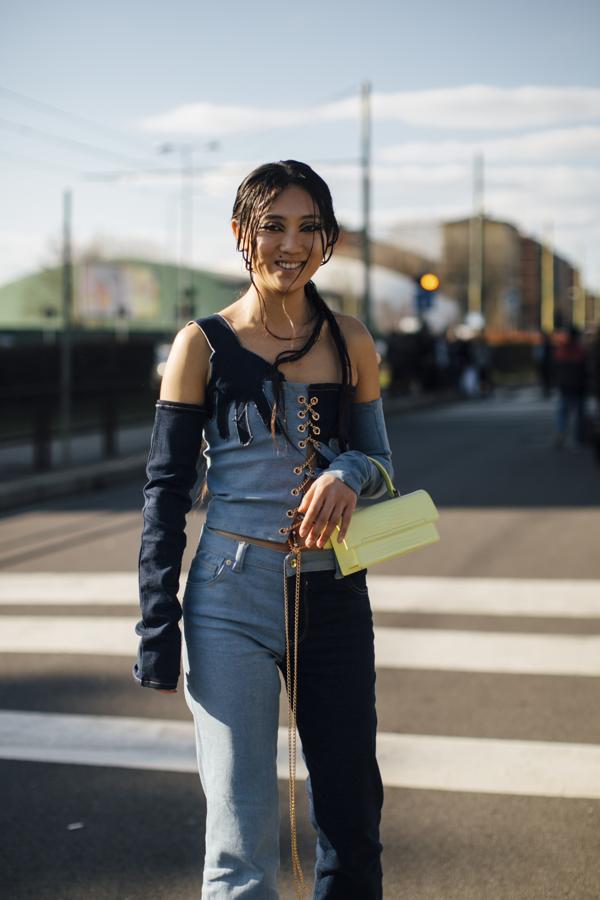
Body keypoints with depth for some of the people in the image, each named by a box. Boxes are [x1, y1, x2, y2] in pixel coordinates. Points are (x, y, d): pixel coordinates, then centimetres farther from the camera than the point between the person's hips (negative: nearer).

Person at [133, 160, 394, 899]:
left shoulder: (350, 342, 7)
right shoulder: (203, 345, -1)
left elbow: (380, 462, 14)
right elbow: (165, 489, -1)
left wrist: (349, 474, -12)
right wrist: (157, 625, -5)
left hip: (332, 593, 3)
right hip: (233, 599, -3)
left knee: (352, 811, 12)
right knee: (241, 832, -2)